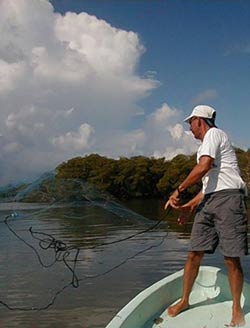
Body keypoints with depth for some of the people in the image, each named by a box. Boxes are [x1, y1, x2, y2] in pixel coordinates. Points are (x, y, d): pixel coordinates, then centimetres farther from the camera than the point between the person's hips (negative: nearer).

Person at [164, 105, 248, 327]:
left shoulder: (214, 133, -1)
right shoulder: (204, 147, 26)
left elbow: (203, 167, -16)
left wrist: (179, 191, -9)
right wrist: (190, 207, 19)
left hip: (228, 197, -8)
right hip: (209, 201, 9)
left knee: (232, 259, -4)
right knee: (194, 254, 5)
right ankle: (184, 300, 18)